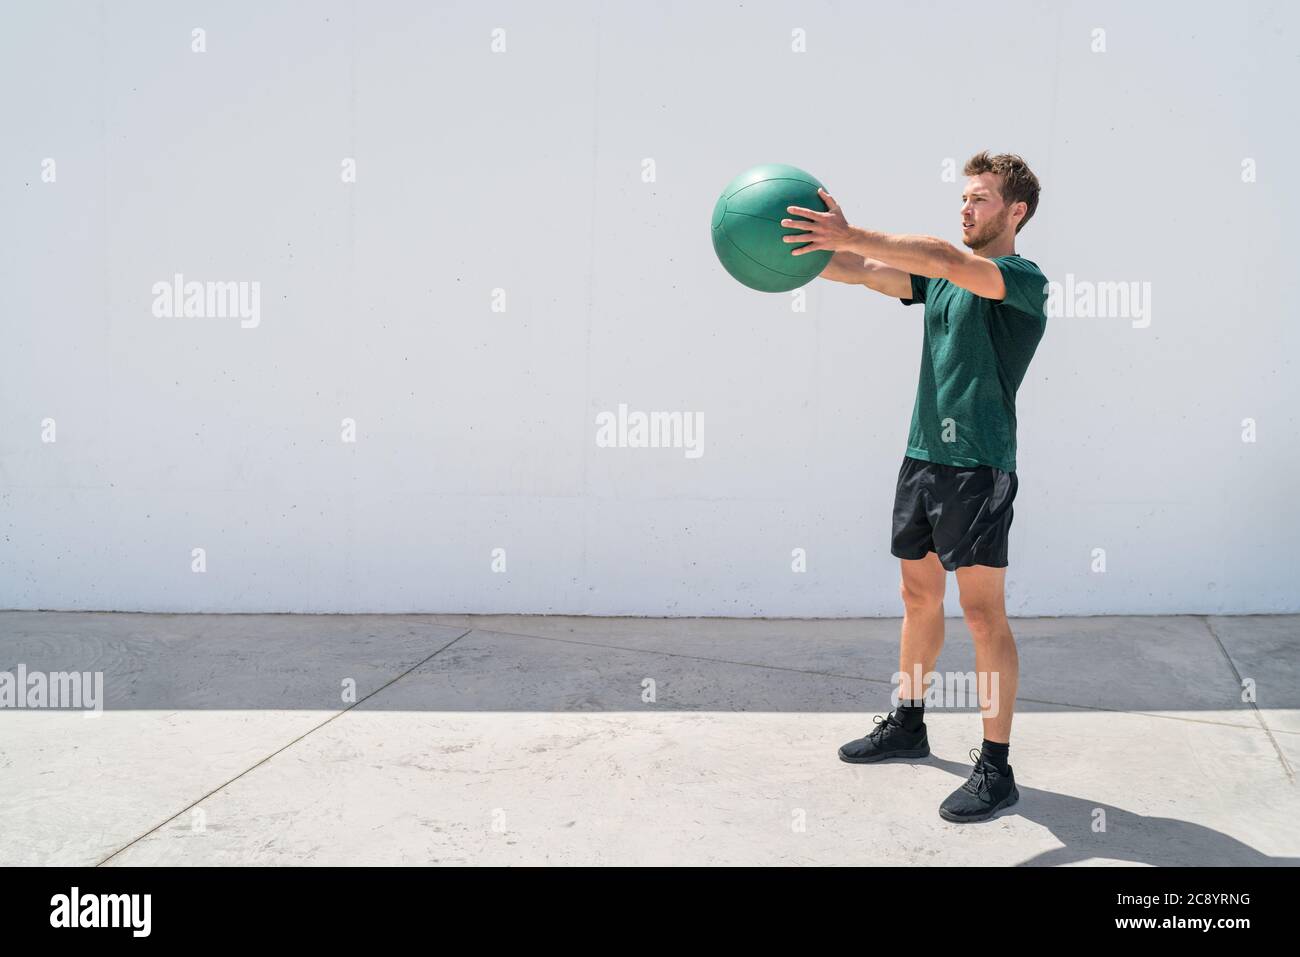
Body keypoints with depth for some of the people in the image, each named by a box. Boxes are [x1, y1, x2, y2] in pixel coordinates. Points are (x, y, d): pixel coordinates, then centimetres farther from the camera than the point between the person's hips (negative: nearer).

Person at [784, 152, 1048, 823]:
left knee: (983, 613, -5)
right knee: (919, 597, 17)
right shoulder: (943, 279, 15)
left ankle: (996, 770, 2)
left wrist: (851, 236, -33)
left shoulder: (1024, 281, -8)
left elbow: (944, 258, -26)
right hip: (921, 457, 8)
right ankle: (906, 724, 32)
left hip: (978, 466, -7)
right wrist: (808, 246, -12)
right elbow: (860, 273, 5)